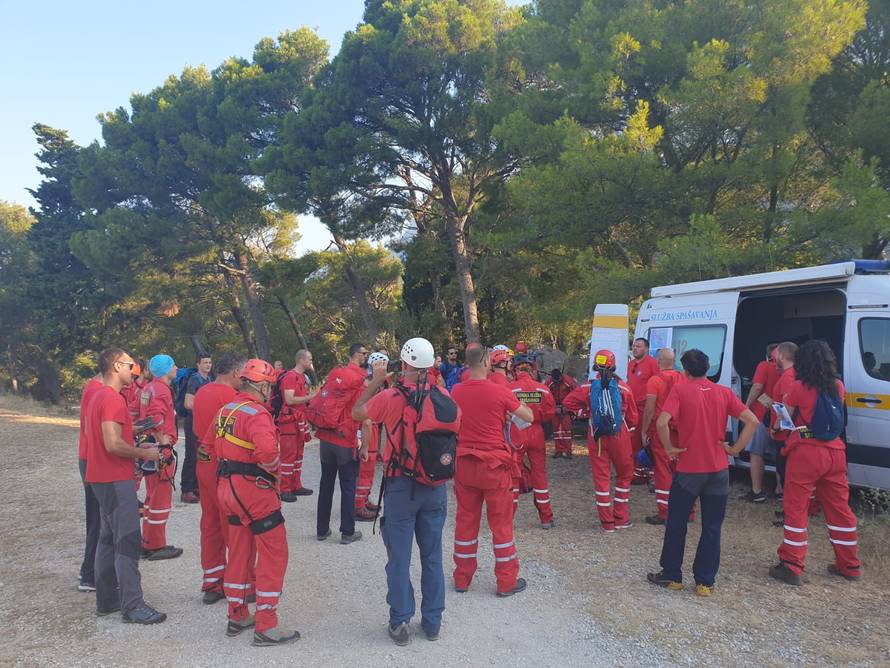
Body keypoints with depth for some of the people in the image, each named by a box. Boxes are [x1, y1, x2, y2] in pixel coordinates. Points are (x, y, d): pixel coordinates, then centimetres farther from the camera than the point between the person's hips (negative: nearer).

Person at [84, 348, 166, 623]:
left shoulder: (98, 396, 13)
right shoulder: (112, 399, -19)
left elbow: (89, 432, 21)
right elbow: (113, 444, -26)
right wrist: (144, 453, -13)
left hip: (103, 478, 11)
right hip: (116, 480, -11)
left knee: (108, 539, 16)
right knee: (128, 542, -7)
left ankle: (106, 600, 24)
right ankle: (132, 606, -4)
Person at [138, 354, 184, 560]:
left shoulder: (148, 388, 14)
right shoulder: (161, 390, -16)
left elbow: (138, 414, 21)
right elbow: (156, 421, -27)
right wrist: (165, 445, -20)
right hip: (160, 449, -10)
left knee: (153, 497, 18)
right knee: (161, 499, -2)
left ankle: (147, 543, 26)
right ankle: (156, 547, 5)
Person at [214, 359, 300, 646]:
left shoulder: (225, 410, 9)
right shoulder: (256, 413, -20)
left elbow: (217, 447, 17)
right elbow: (266, 452, -35)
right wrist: (275, 467, -16)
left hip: (228, 487, 9)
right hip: (254, 490, -9)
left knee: (239, 553, 19)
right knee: (274, 555, 0)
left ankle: (237, 616, 30)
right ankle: (266, 627, 3)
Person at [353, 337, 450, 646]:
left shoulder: (389, 397, -15)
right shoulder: (443, 396, -6)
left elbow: (356, 413, 2)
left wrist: (376, 380, 8)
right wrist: (432, 377, 15)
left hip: (401, 485, -3)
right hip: (435, 485, 3)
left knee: (399, 557, 8)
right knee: (432, 555, 14)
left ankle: (400, 623, 16)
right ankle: (432, 622, 24)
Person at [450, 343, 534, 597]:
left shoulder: (455, 392, -2)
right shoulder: (500, 392, -14)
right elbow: (530, 417, -3)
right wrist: (515, 402, 17)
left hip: (464, 462, 4)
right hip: (494, 464, -4)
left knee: (465, 520, 13)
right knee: (501, 522, 7)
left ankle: (462, 578, 22)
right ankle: (507, 581, 16)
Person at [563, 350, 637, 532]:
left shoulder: (588, 387, -3)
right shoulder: (623, 388, -3)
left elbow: (568, 402, -5)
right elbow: (632, 418, 3)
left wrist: (586, 412, 7)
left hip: (597, 437, 0)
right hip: (620, 436, 0)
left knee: (601, 478, 7)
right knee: (624, 475, 16)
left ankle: (607, 523, 11)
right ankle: (621, 519, 19)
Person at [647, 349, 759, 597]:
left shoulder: (680, 390, -9)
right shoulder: (724, 392, 2)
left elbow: (662, 422, -23)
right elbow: (752, 421, -3)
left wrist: (669, 448, -10)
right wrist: (735, 448, 0)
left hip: (688, 469, -3)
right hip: (718, 470, 3)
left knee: (676, 524, 12)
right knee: (712, 528, 10)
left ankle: (672, 576, 21)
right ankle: (705, 582, 13)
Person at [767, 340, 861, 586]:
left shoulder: (797, 388, -8)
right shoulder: (838, 386, 5)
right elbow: (835, 414, 15)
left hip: (805, 453, -5)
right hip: (835, 453, 5)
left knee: (796, 509, 2)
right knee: (839, 508, 15)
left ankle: (791, 566, 2)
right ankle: (849, 566, 26)